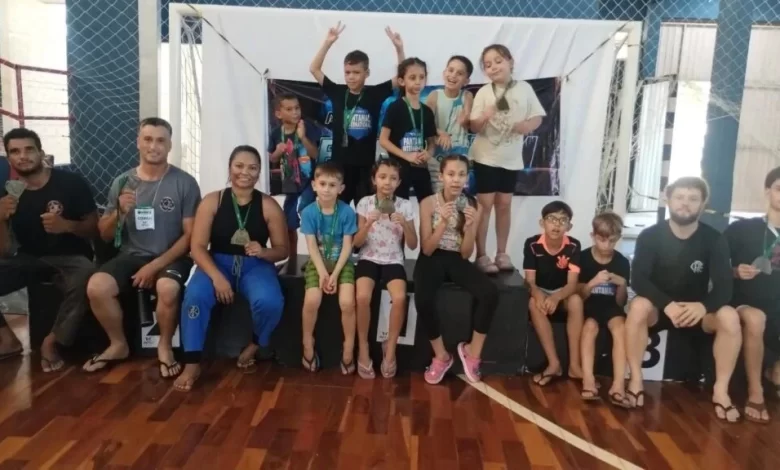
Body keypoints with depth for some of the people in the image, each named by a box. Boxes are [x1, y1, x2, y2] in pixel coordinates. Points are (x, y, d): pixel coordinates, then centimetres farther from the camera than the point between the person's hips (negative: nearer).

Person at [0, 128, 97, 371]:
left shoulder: (71, 183, -10)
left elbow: (95, 229, -5)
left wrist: (67, 225, -26)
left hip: (70, 257, -4)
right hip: (30, 258, 4)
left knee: (84, 281, -37)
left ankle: (51, 342, -13)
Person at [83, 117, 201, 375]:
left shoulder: (185, 182, -4)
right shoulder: (122, 182, 5)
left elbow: (190, 235, -7)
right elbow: (105, 235, 8)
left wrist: (155, 265, -16)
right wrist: (118, 212, -14)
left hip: (170, 257, -3)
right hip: (131, 256, 3)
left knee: (168, 288, -35)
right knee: (96, 287, -24)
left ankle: (165, 346, -6)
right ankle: (118, 344, 4)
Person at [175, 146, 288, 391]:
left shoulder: (269, 206, -1)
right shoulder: (212, 201, -1)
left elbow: (282, 250, 3)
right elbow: (198, 247, -6)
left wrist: (263, 252, -21)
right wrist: (217, 276, -22)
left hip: (255, 266, 0)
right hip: (217, 263, 0)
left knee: (270, 302, -30)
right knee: (194, 296, -31)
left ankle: (256, 344, 5)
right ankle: (192, 364, -14)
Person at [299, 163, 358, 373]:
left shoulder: (347, 212, -8)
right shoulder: (309, 212, -6)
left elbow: (347, 246, -7)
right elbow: (312, 246, -8)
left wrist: (335, 274, -15)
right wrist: (322, 273, -18)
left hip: (342, 263, 0)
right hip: (317, 263, 1)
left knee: (347, 302, -22)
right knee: (312, 300, -23)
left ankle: (349, 348, 1)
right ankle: (308, 344, 3)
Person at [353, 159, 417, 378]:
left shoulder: (405, 205, 1)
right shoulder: (365, 203, 0)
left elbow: (413, 245, 1)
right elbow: (357, 243, -1)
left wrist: (404, 225, -16)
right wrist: (368, 224, -18)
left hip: (393, 261, 0)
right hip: (369, 259, 0)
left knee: (399, 298, -28)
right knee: (362, 297, -29)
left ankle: (390, 347, -5)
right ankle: (363, 348, -7)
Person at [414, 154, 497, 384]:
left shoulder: (473, 206, 0)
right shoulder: (428, 203, -6)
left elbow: (466, 254, -3)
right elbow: (427, 249, -10)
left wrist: (469, 226, -20)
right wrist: (443, 222, -23)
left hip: (457, 260, 2)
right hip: (432, 259, -2)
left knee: (490, 293, -27)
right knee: (423, 299, -34)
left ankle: (473, 351, -4)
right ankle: (441, 355, -7)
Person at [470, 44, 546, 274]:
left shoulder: (524, 89, -1)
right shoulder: (483, 92, -5)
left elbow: (538, 117, 4)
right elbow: (474, 127, -8)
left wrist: (528, 125, -17)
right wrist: (485, 117, -29)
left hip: (511, 157, 2)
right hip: (485, 156, -2)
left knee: (504, 204, 9)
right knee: (485, 204, -2)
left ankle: (501, 253, 19)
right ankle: (481, 255, 6)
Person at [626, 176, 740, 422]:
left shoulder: (714, 239, -8)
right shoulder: (650, 236, -11)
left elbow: (723, 286, -14)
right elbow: (638, 279, -19)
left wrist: (703, 306, -37)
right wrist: (667, 305, -36)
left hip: (696, 309, 2)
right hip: (659, 307, -1)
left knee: (729, 317, -28)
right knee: (638, 306, -34)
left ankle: (721, 390, -13)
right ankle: (636, 380, -22)